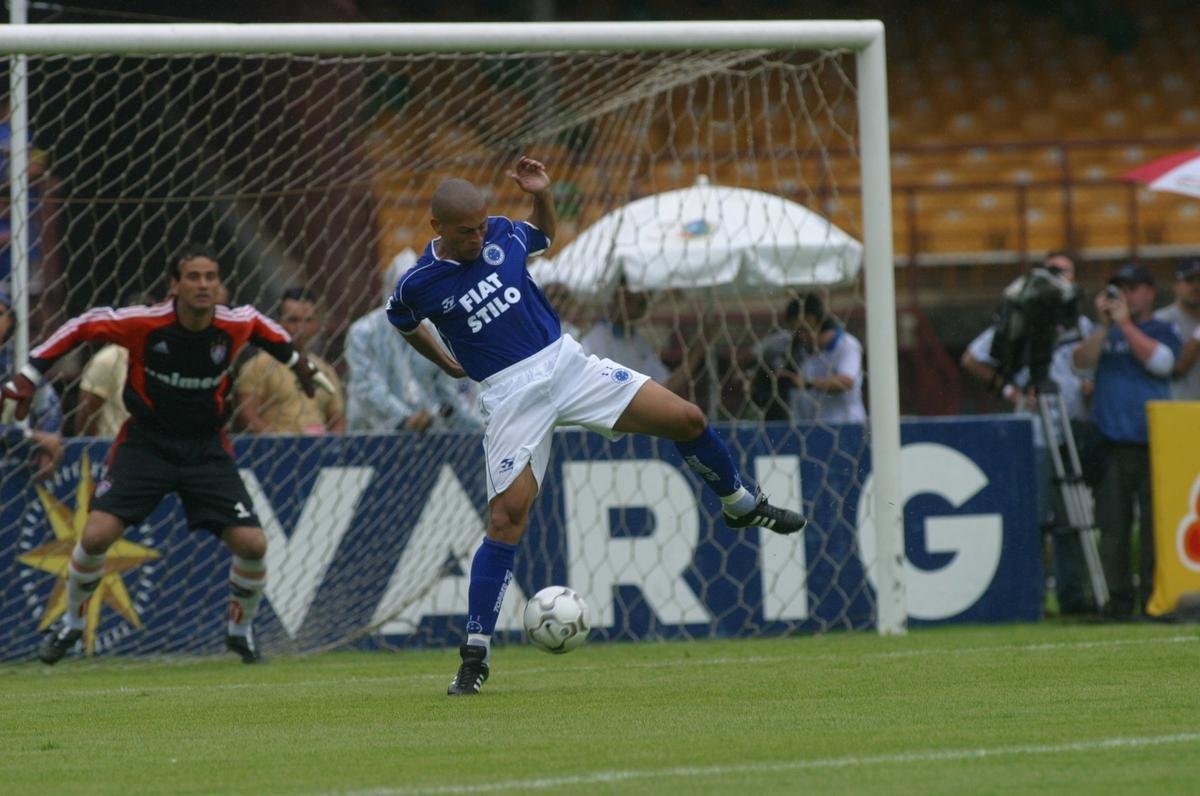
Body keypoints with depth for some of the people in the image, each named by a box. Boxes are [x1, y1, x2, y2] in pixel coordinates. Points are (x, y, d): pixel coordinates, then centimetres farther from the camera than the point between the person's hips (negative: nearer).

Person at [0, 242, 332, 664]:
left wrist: (301, 367, 24)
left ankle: (240, 628, 19)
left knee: (252, 543, -10)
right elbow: (81, 327, -7)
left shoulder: (235, 325, -12)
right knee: (96, 534, -17)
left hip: (207, 447, 2)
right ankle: (72, 622, 11)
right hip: (147, 440, -2)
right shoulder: (145, 323, -20)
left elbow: (263, 328, 13)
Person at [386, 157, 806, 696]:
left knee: (688, 419, -1)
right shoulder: (417, 286, -9)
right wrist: (446, 363, 20)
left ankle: (741, 506, 29)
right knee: (506, 520, -15)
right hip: (511, 394, -4)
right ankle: (475, 657, -7)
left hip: (566, 362, 4)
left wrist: (542, 194, 3)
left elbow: (544, 235, 22)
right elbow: (403, 323, 14)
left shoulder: (501, 233, 0)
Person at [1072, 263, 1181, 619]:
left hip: (1152, 441, -2)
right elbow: (1082, 361, 2)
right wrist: (1105, 325, -7)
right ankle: (1119, 597, 1)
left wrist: (1125, 323, -5)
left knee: (1156, 521, -7)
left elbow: (1160, 360, -9)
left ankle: (1155, 591, -3)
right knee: (1112, 524, -1)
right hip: (1110, 442, 2)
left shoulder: (1164, 331, 10)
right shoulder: (1104, 332, 18)